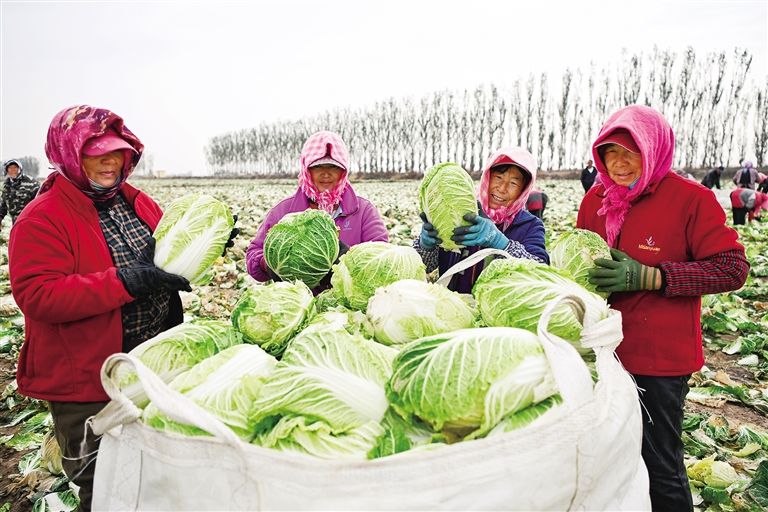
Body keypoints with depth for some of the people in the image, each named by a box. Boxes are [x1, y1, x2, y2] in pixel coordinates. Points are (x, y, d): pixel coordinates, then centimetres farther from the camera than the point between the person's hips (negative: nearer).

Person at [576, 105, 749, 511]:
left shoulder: (691, 199, -11)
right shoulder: (596, 198, 5)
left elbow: (732, 269, -12)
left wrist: (646, 276, -22)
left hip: (658, 358, -5)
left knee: (659, 465, 8)